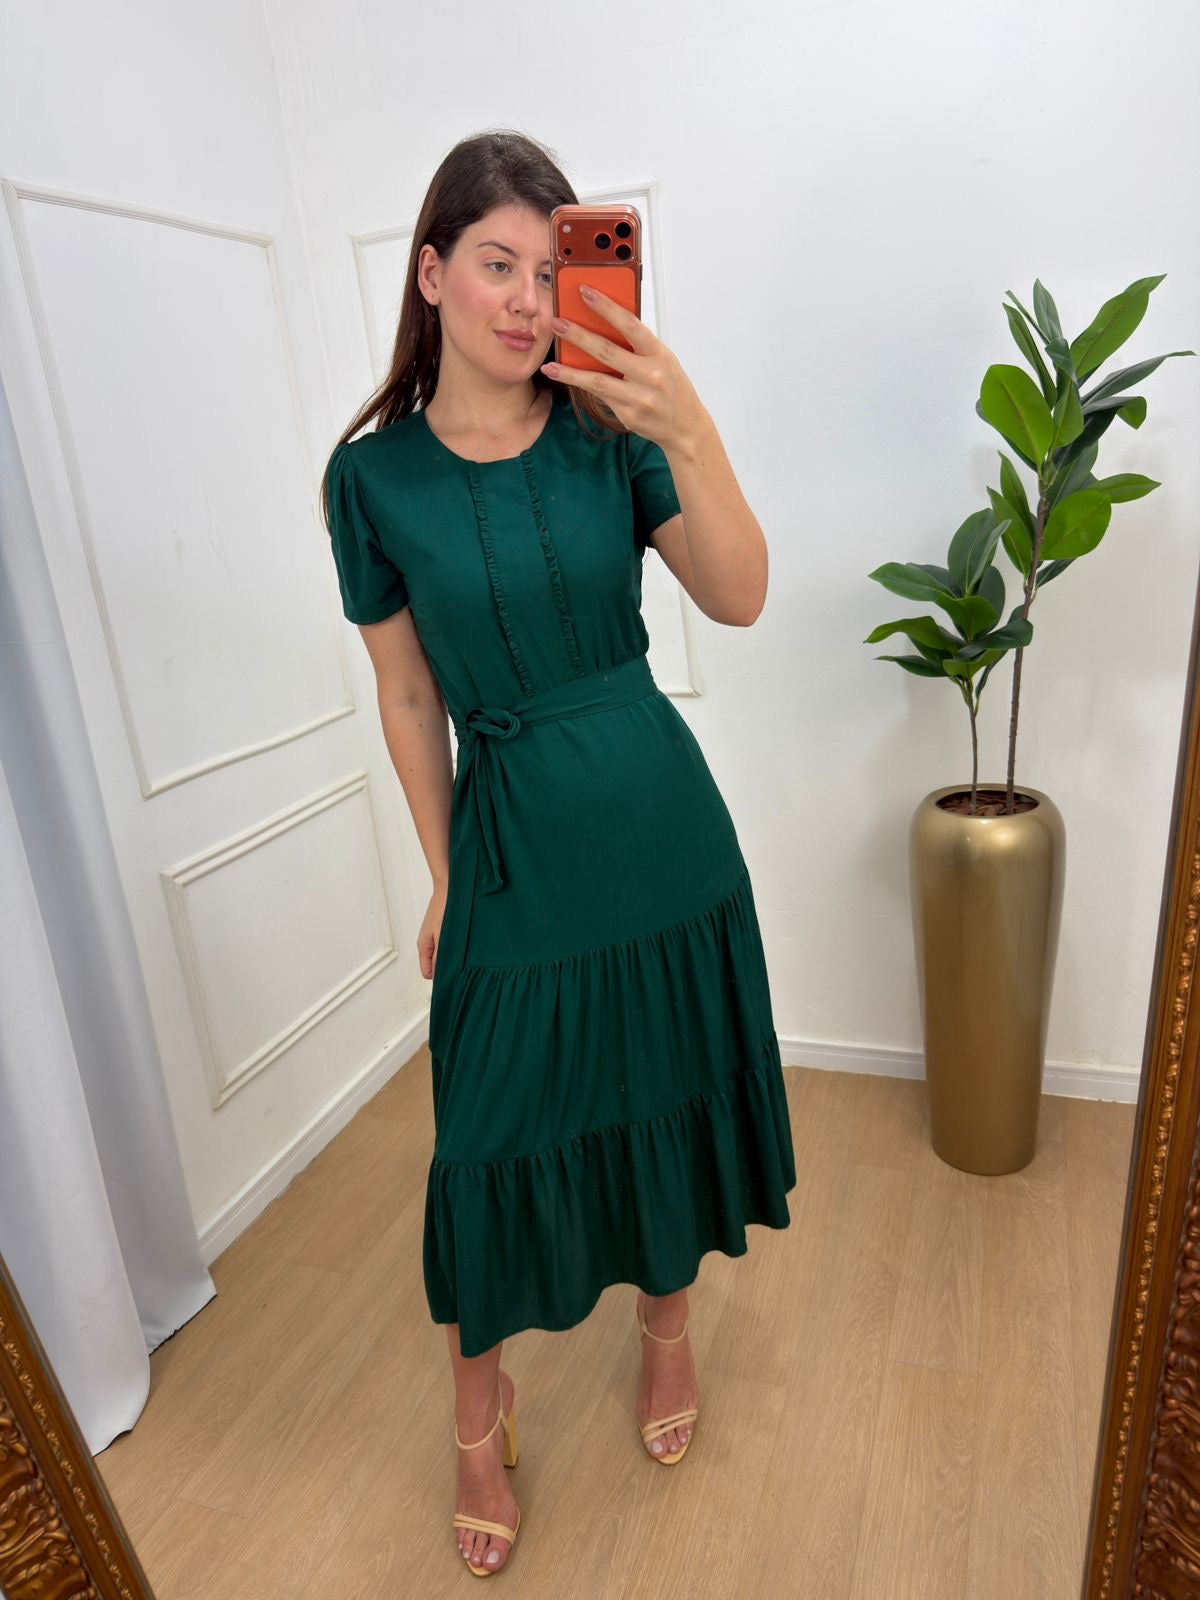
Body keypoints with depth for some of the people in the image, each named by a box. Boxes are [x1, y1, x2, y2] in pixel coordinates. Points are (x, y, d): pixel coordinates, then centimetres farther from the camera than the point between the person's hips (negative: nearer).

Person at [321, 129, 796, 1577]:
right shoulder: (375, 475, -6)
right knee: (496, 1129, 9)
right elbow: (409, 699, 0)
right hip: (512, 836, -1)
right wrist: (443, 878, 4)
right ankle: (480, 1402, 40)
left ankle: (667, 1324, 48)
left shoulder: (613, 433, -3)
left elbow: (740, 601, -12)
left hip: (660, 818, 2)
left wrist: (693, 439, -27)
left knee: (666, 1085, 17)